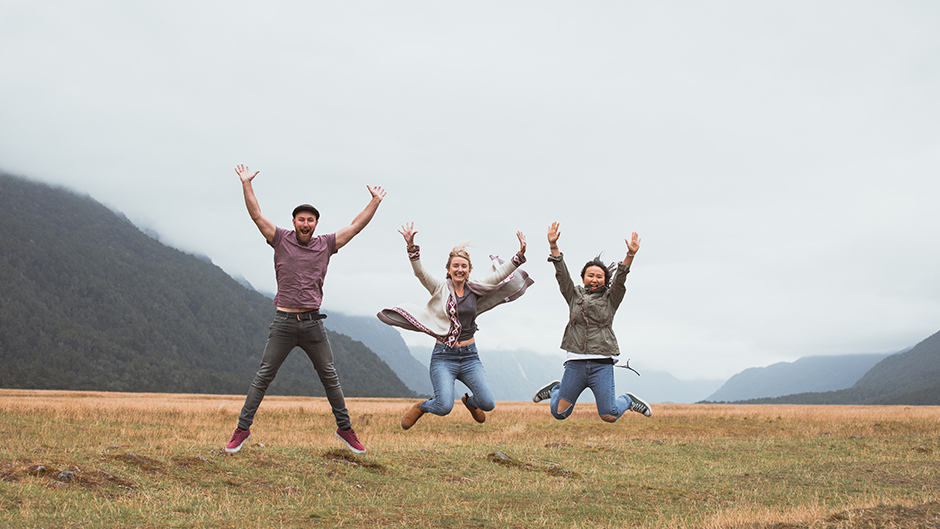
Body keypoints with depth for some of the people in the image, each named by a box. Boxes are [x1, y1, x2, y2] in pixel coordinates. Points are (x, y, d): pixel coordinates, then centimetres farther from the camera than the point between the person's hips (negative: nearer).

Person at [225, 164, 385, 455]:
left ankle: (345, 428, 19)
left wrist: (375, 201, 12)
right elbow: (256, 215, -1)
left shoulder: (325, 244, 8)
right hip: (284, 322, -2)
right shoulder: (280, 239, 4)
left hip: (313, 323, 2)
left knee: (330, 377, 8)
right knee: (263, 377, 0)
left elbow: (355, 226, 11)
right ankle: (242, 429, 7)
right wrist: (246, 184, -5)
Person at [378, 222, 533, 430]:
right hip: (444, 356, -3)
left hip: (470, 356, 3)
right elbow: (420, 272, -17)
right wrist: (411, 247, -33)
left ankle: (469, 400, 30)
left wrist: (520, 255, -15)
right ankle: (421, 407, 16)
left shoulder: (474, 289, 6)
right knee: (445, 407, -20)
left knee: (488, 404, -7)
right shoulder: (439, 288, -2)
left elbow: (501, 273, -1)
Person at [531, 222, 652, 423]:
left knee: (609, 416, -7)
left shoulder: (610, 299, 8)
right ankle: (555, 390, 37)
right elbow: (562, 275, 3)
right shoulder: (574, 296, 12)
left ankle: (628, 401, 25)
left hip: (602, 363, -2)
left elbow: (620, 278, -7)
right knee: (559, 413, 4)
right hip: (576, 363, 2)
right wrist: (553, 246, -10)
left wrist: (630, 255, -24)